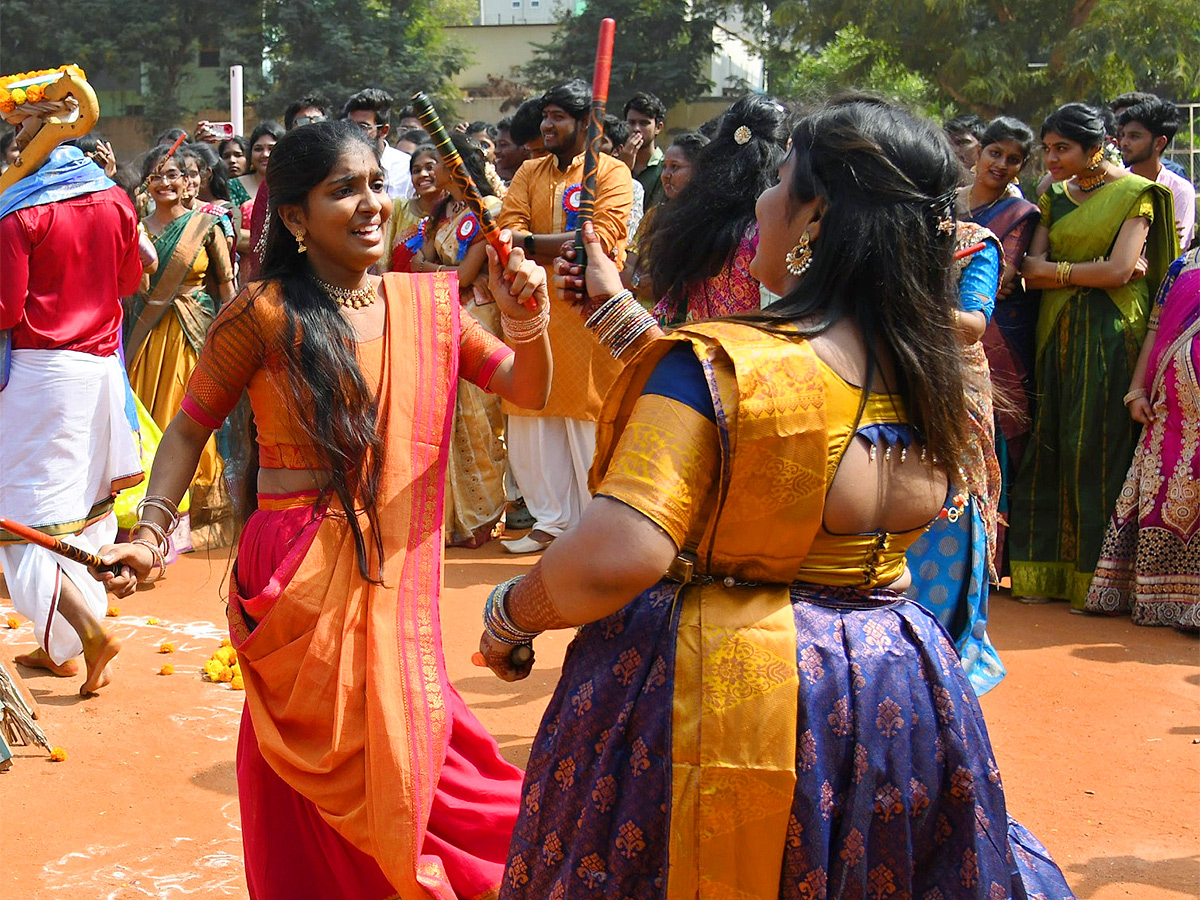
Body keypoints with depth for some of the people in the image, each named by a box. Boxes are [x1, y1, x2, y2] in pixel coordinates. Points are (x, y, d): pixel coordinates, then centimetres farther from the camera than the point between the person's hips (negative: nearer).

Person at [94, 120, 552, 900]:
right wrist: (151, 533, -9)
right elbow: (191, 428, 2)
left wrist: (527, 325, -12)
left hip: (398, 575, 4)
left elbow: (526, 391, 7)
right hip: (301, 579, -4)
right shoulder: (264, 312, -6)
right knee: (319, 814, 5)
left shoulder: (427, 301, 6)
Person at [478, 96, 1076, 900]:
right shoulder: (928, 373, 0)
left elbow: (617, 557, -30)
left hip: (716, 695, -6)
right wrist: (617, 311, 18)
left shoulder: (718, 364, -22)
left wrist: (509, 616, -10)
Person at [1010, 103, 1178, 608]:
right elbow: (1031, 270, 2)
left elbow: (1120, 271, -13)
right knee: (1050, 448, 2)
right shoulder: (1054, 198, 14)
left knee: (1100, 450, -4)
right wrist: (1091, 272, -10)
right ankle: (1050, 574, 10)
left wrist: (1056, 270, -3)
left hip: (1112, 335, -5)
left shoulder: (1135, 193, -2)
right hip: (1058, 334, 5)